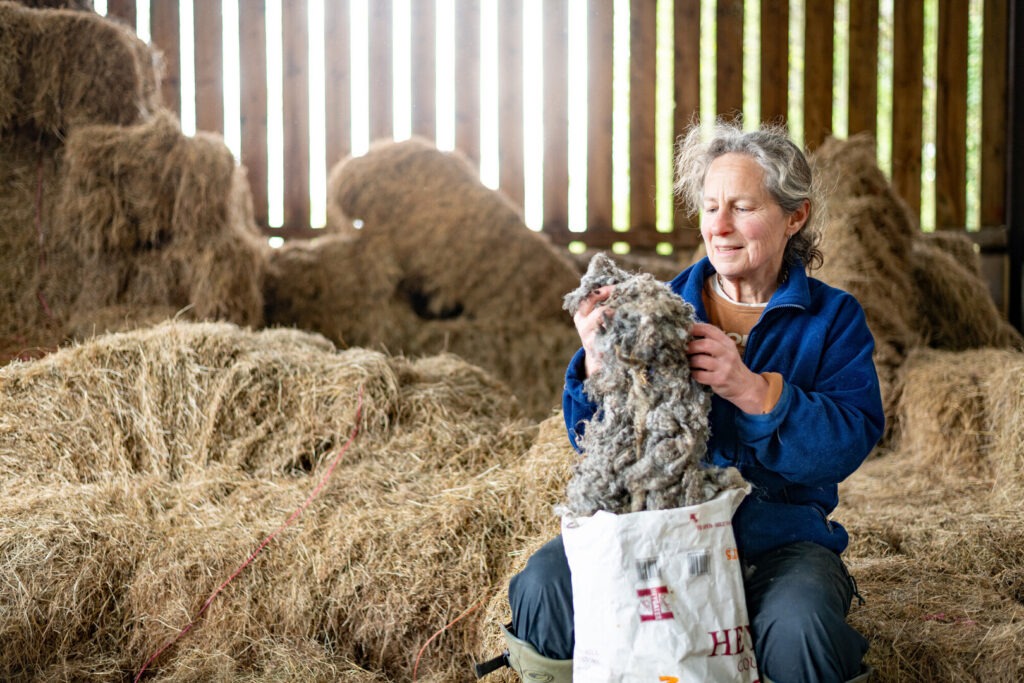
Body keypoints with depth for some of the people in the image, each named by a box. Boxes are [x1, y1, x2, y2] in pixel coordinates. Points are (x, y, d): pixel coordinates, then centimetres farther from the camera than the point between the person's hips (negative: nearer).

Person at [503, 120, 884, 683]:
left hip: (777, 535, -1)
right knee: (546, 585, -26)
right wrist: (597, 364, -18)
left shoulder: (833, 317, 6)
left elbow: (849, 442, -10)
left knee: (800, 632, -34)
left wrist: (752, 391, -26)